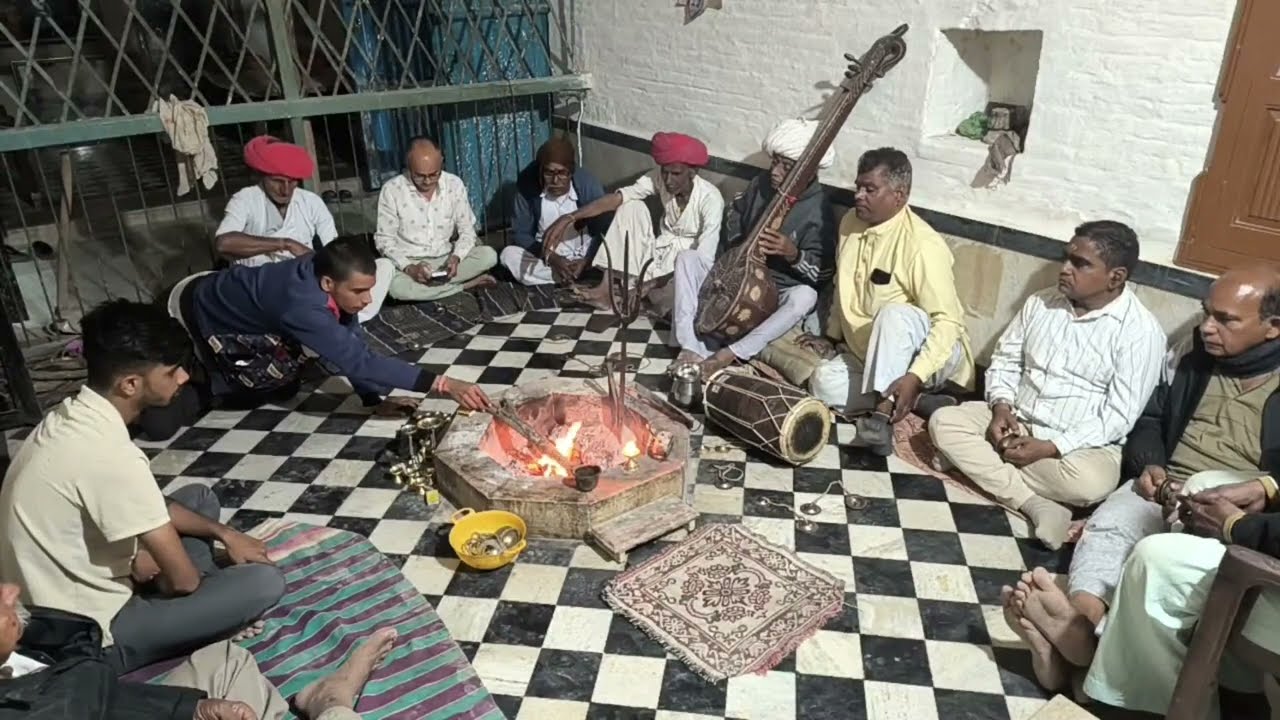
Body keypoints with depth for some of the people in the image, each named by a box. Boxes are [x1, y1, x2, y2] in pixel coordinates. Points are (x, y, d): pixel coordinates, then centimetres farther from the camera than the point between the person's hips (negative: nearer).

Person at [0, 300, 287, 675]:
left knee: (198, 497, 17)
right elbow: (183, 579, -23)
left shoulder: (71, 416, -2)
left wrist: (224, 533, 8)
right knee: (264, 582, -18)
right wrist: (150, 568, 0)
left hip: (58, 612, 9)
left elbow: (148, 505, 15)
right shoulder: (107, 455, -31)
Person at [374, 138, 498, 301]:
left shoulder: (455, 184, -5)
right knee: (396, 286, -36)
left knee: (489, 255, -22)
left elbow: (467, 230, -1)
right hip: (409, 263, -2)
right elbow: (384, 239, -8)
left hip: (446, 259, 2)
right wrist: (409, 268, -25)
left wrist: (456, 257, -22)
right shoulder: (391, 190, -11)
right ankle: (467, 285, -20)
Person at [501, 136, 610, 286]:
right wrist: (550, 258, -26)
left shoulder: (589, 185, -20)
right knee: (508, 254, -27)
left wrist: (587, 261, -29)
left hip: (584, 255, -1)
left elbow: (604, 231, -14)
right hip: (545, 255, 2)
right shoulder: (527, 184, -18)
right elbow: (521, 233, -13)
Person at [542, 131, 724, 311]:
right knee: (631, 206, -16)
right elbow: (616, 198, -20)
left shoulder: (710, 199, -26)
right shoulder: (659, 178, -13)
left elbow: (704, 259, -32)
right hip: (660, 251, 5)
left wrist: (652, 284, -40)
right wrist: (571, 217, -32)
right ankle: (607, 287, -19)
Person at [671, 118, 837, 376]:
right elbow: (735, 214, 17)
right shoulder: (762, 184, -3)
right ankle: (691, 348, -28)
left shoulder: (818, 211, -17)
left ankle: (729, 354, -35)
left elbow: (824, 273, -15)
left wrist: (793, 255, -33)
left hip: (778, 293, -5)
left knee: (805, 296, -38)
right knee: (687, 257, -13)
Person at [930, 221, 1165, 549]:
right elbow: (1005, 359, 10)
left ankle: (990, 466, -14)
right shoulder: (1041, 303, 3)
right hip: (1016, 422, 5)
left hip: (1083, 444, -5)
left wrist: (1051, 447, -23)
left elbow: (1118, 417, -16)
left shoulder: (1141, 331, -12)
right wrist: (1001, 405, -11)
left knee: (1091, 481, -37)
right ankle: (1037, 505, -24)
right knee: (943, 421, -18)